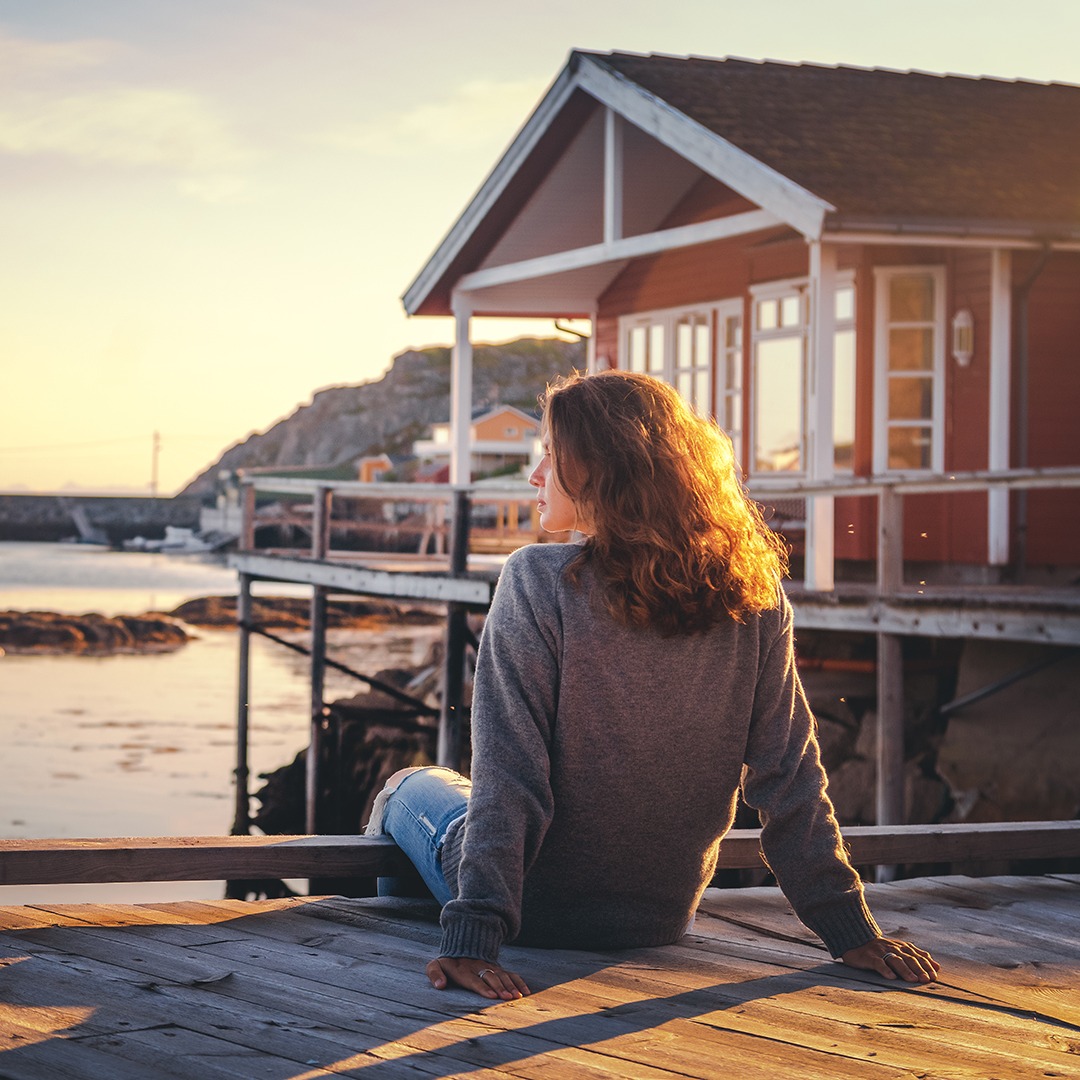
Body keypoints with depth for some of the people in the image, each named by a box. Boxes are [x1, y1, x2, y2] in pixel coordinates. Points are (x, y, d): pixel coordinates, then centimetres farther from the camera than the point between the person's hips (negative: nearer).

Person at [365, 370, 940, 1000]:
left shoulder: (539, 583, -24)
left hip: (542, 912, -4)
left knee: (410, 787, 29)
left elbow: (506, 777, -26)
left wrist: (473, 938, -24)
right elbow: (792, 780, -11)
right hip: (666, 920, 4)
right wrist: (852, 930, -5)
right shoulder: (753, 598, -12)